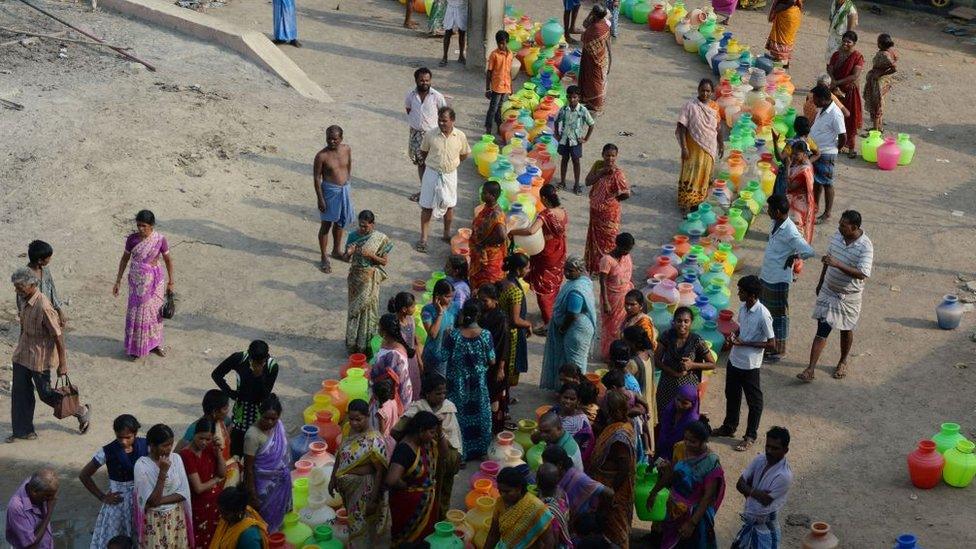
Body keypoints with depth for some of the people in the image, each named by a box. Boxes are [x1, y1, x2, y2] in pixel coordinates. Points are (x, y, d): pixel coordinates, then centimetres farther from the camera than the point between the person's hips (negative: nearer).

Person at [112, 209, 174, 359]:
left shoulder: (160, 240, -12)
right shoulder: (132, 239, -9)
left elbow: (168, 260, -1)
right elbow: (125, 259, 2)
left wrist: (170, 282, 4)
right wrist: (118, 281, 3)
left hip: (153, 281, 0)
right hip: (136, 282, 0)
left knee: (154, 311, 11)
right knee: (136, 313, 7)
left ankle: (154, 343, 28)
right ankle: (136, 346, 20)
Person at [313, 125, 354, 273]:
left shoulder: (347, 149, -4)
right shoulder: (322, 156, -18)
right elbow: (316, 178, -14)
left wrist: (347, 185, 15)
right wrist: (320, 199, -15)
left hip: (344, 190, 5)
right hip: (330, 191, -5)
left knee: (340, 222, 20)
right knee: (327, 224, 3)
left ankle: (336, 251, 39)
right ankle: (324, 258, 14)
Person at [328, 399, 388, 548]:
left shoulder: (374, 440, -24)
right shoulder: (349, 431, -3)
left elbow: (380, 471, -21)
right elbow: (340, 456, 11)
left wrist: (373, 499, -19)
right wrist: (333, 479, 15)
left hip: (364, 489, -6)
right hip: (347, 486, 6)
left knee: (361, 526, 6)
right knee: (353, 522, 24)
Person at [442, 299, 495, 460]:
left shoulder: (454, 335, -19)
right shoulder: (485, 335, -16)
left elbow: (444, 357, -11)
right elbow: (492, 361, -9)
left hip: (458, 384, -1)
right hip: (478, 384, 1)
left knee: (460, 414, 13)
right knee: (479, 413, 18)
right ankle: (479, 448, 30)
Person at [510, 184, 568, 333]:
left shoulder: (545, 215, -29)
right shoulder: (562, 211, -6)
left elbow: (531, 231, -44)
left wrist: (513, 231, -31)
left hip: (546, 255, -7)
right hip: (560, 253, 7)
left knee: (543, 288, 5)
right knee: (555, 284, 25)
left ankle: (548, 323, 8)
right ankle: (554, 313, 43)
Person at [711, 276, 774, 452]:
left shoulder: (763, 315, -24)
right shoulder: (743, 307, -1)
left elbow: (772, 344, -20)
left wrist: (744, 343, -21)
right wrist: (734, 335, -6)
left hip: (750, 365, -8)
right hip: (735, 359, 8)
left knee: (754, 401, 10)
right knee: (731, 395, 23)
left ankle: (750, 436, 24)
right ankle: (729, 427, 43)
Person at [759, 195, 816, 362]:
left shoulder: (790, 232, -26)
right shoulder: (776, 224, 1)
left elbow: (808, 252, -33)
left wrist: (793, 257, -15)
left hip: (779, 279, -9)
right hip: (766, 276, 9)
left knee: (779, 314, 5)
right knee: (765, 310, 21)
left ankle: (779, 350, 18)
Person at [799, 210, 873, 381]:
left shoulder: (865, 247, -22)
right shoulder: (837, 236, -5)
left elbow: (862, 274, -31)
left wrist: (837, 264, -39)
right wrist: (821, 282, 18)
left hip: (849, 295, -3)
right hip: (829, 291, 3)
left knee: (846, 329, 16)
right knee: (822, 330, 0)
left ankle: (843, 362, 39)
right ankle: (810, 369, -3)